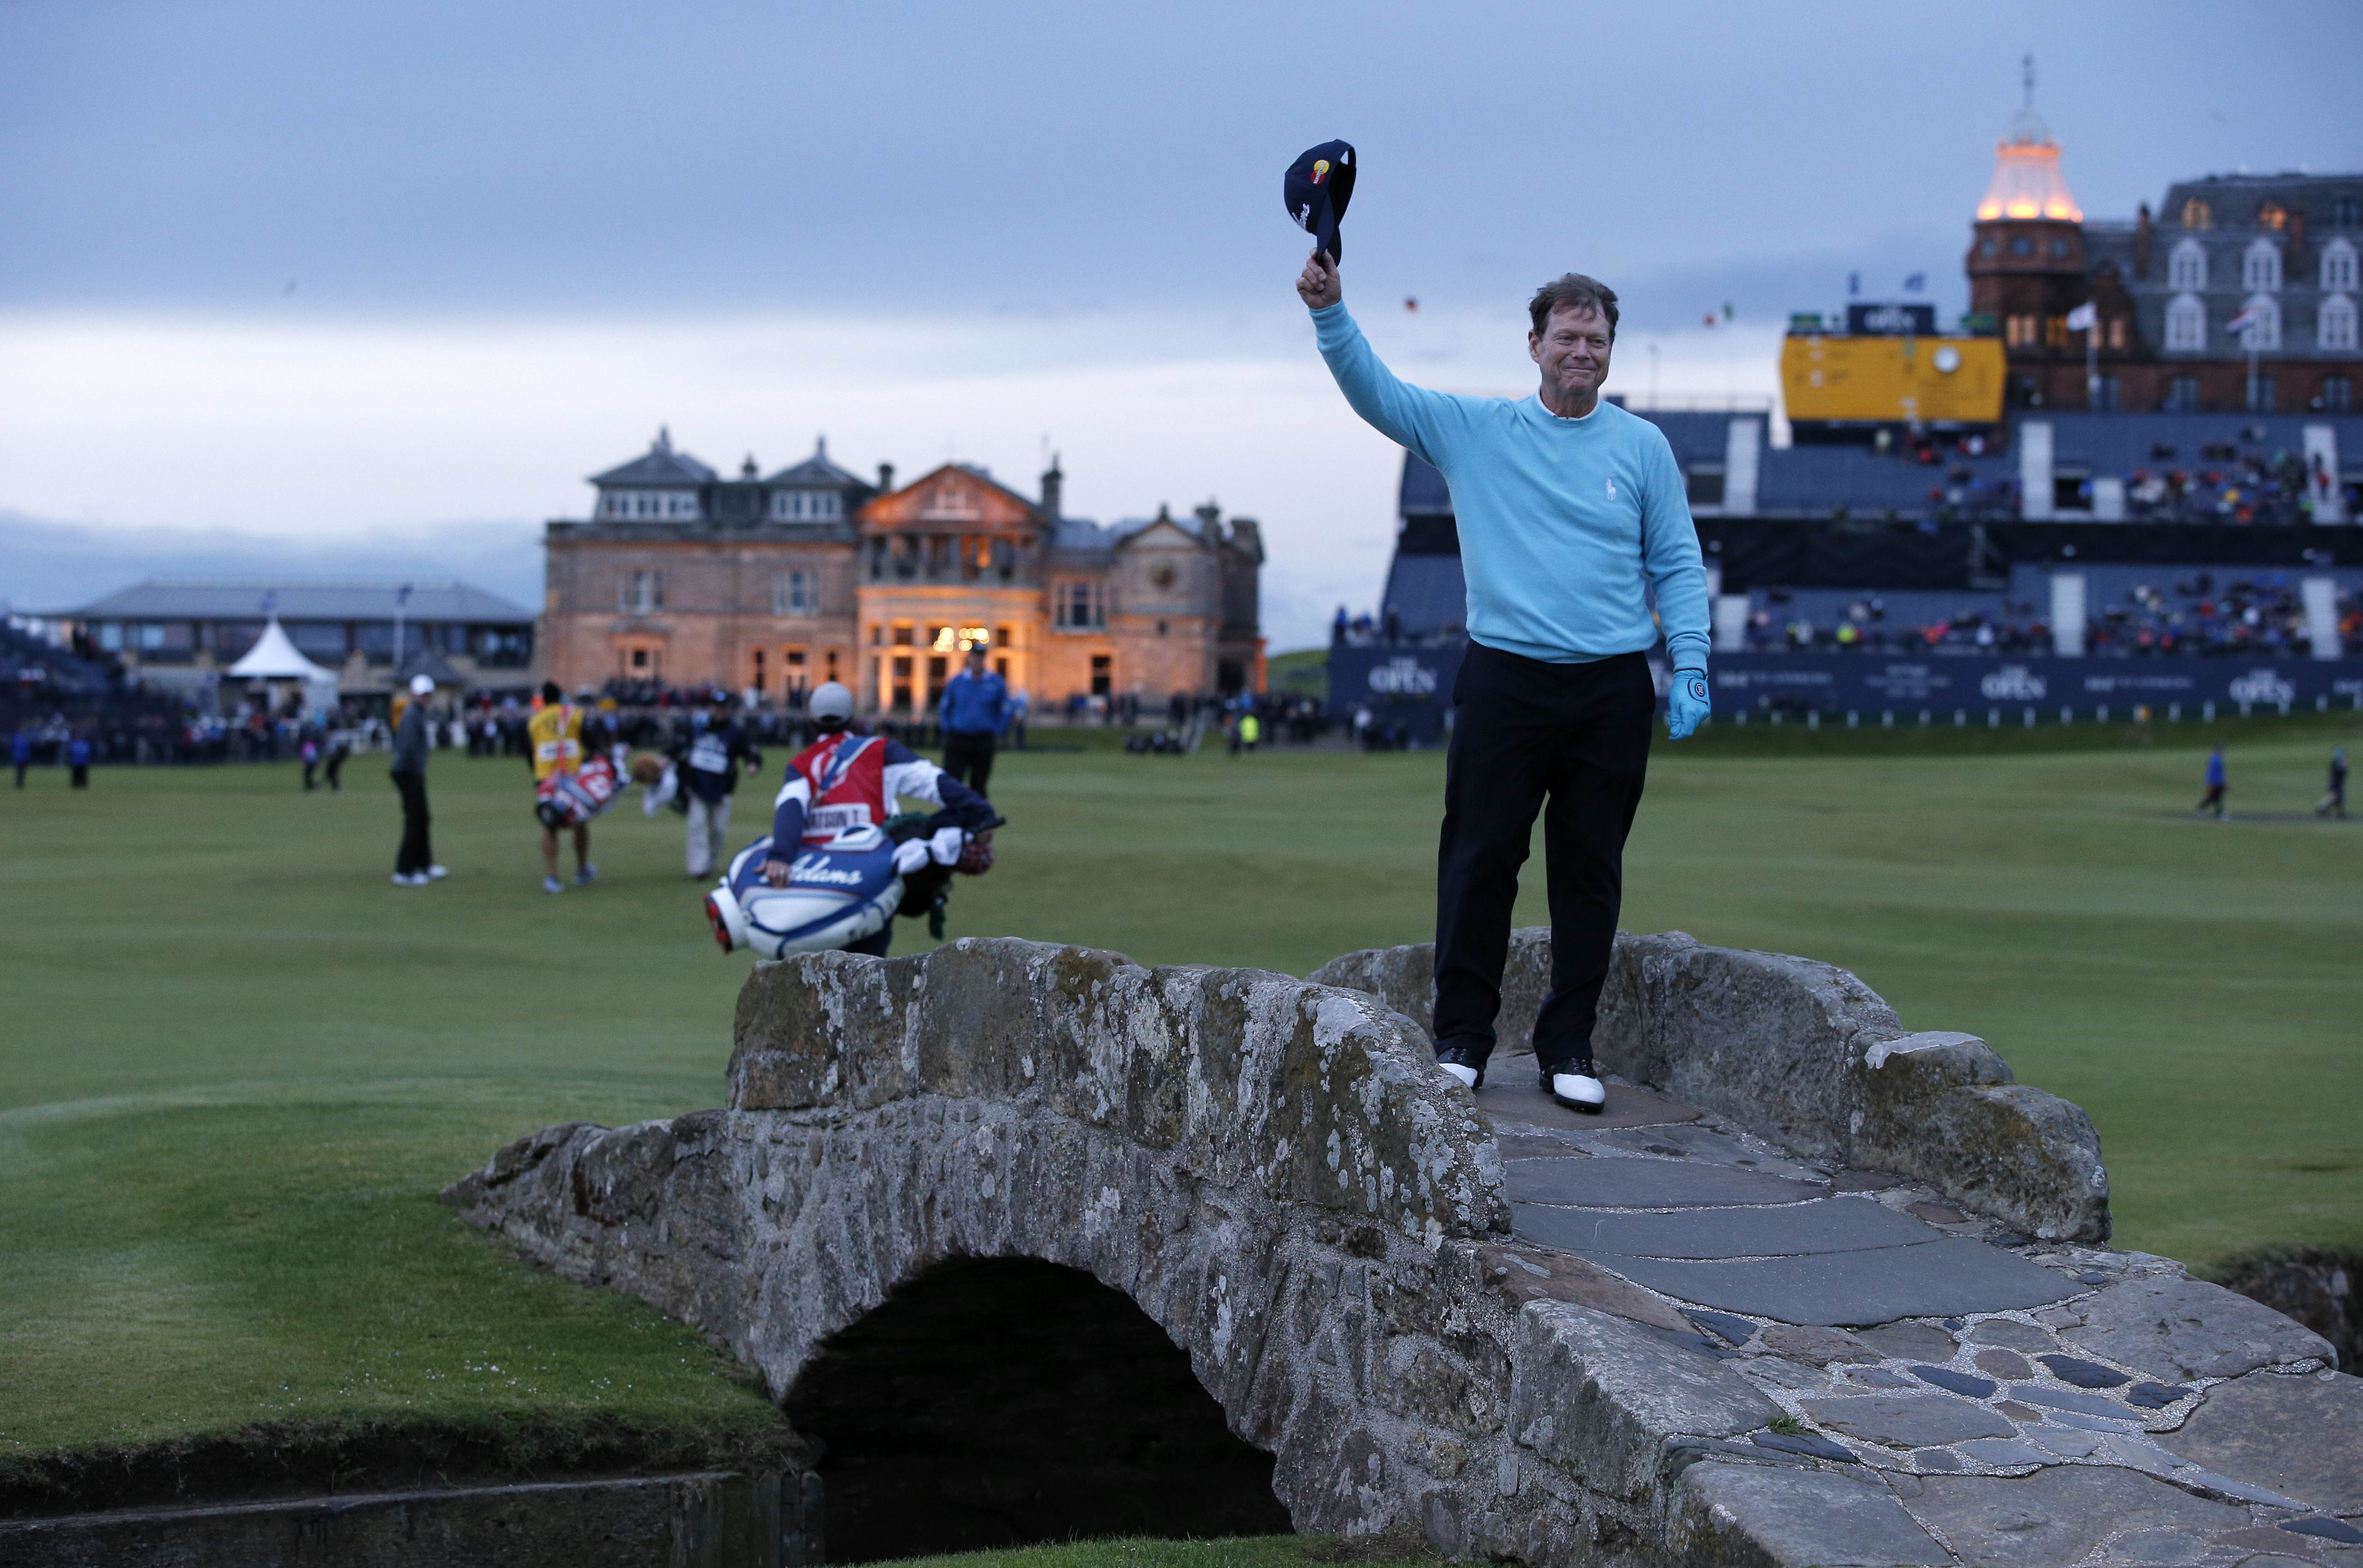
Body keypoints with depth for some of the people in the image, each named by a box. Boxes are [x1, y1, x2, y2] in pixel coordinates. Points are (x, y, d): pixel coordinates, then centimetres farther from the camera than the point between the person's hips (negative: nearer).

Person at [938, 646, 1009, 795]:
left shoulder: (997, 683, 2)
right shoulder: (956, 682, 4)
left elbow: (1005, 712, 11)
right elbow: (944, 709, 15)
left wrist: (996, 734, 3)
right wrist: (949, 732, 5)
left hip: (984, 742, 0)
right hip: (957, 740, 0)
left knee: (979, 783, 5)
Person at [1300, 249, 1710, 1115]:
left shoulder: (1642, 446, 8)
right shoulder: (1476, 429, 6)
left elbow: (1678, 565, 9)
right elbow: (1376, 392, 0)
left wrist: (1690, 666, -1)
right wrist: (1331, 313, -15)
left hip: (1613, 687, 1)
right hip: (1505, 679, -1)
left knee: (1590, 870, 5)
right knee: (1480, 858, 0)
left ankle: (1569, 1045, 14)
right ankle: (1461, 1036, 9)